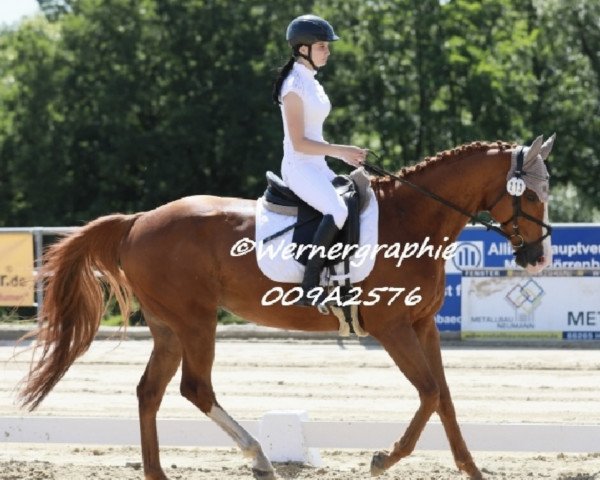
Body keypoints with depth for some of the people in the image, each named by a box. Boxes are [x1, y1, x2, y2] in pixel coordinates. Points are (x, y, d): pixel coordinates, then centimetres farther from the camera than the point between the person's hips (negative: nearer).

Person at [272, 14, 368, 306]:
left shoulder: (311, 83, 16)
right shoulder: (294, 86, -12)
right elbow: (299, 142, -17)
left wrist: (345, 154, 11)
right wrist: (338, 151, -19)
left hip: (318, 167, 10)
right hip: (299, 168, -10)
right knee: (338, 211, -31)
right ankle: (309, 286, -32)